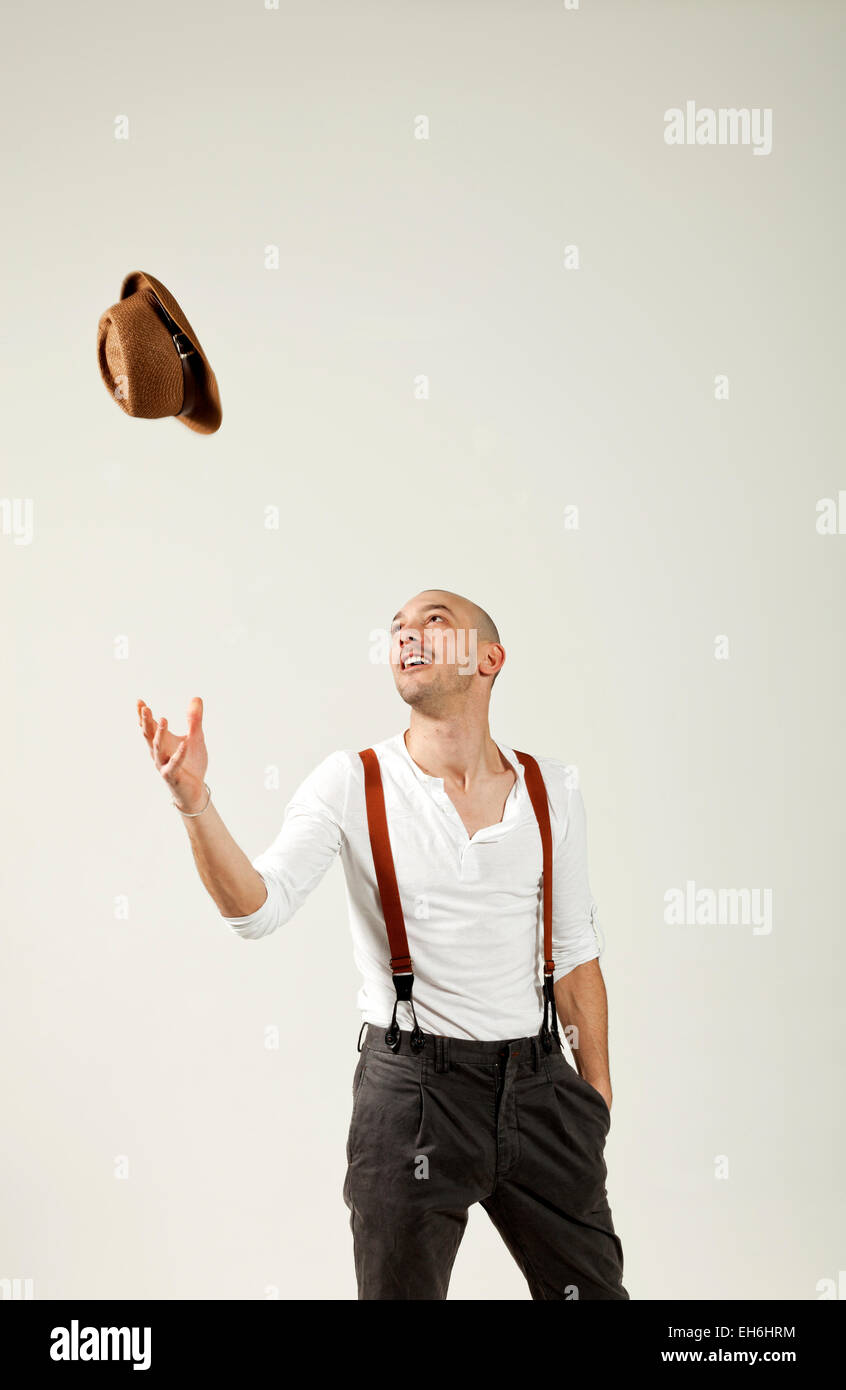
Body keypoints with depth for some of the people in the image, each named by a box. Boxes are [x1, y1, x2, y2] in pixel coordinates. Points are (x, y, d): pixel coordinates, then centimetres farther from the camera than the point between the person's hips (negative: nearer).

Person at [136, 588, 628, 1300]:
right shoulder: (352, 782, -5)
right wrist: (194, 799, -30)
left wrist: (598, 1094, 10)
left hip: (538, 1081, 3)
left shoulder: (552, 788, 4)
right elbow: (258, 909, -17)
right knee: (402, 1287, 6)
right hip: (415, 1085, -3)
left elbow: (574, 952, 9)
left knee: (591, 1284, 12)